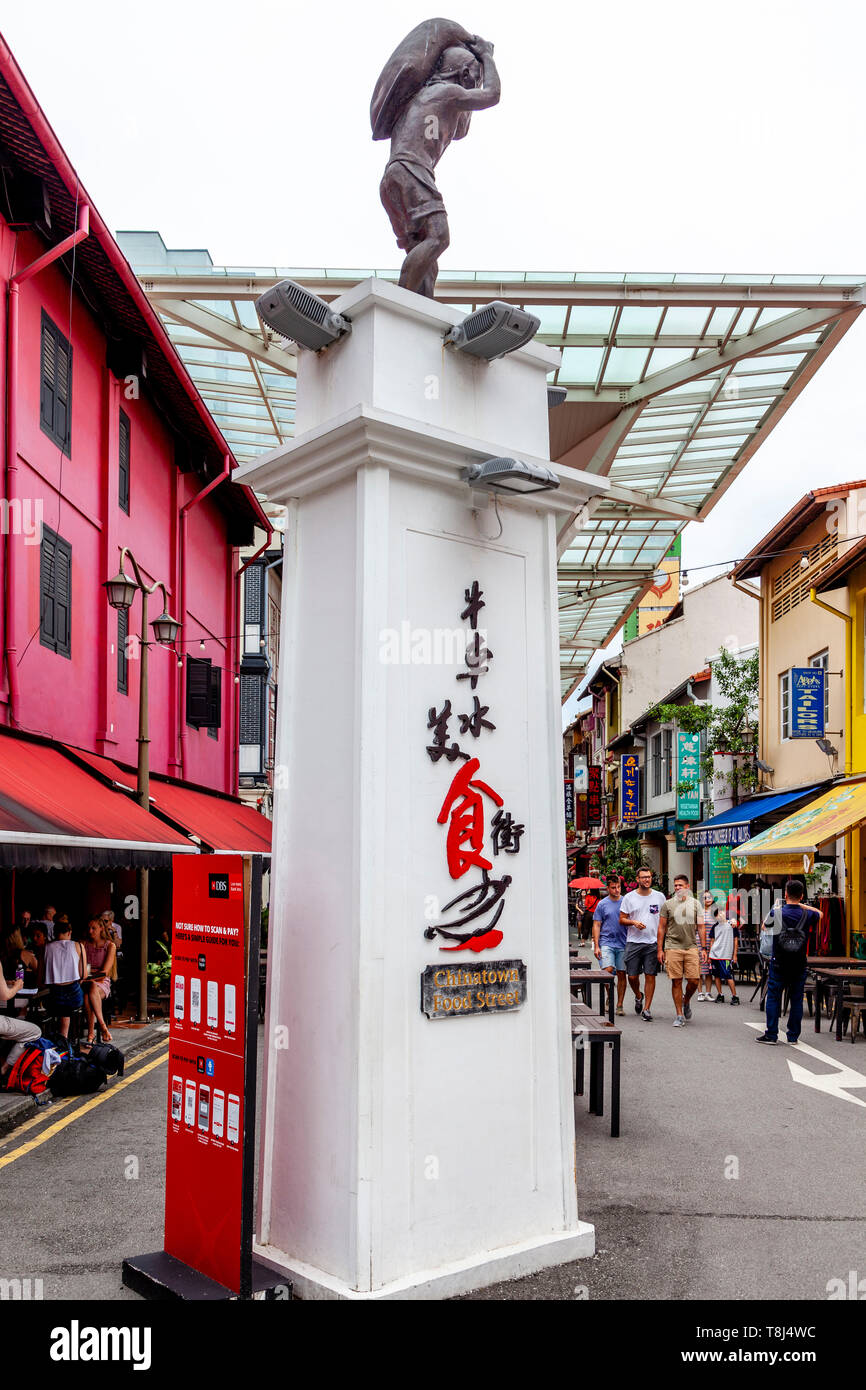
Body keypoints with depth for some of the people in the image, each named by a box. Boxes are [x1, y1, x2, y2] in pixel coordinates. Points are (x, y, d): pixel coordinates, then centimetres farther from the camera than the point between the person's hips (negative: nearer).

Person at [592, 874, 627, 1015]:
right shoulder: (602, 904, 4)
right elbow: (596, 925, 4)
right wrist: (596, 946, -4)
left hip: (623, 944, 2)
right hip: (606, 943, -1)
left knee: (621, 974, 3)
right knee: (608, 970, -17)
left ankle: (620, 1005, 12)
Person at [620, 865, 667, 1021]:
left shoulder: (659, 897, 6)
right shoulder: (629, 897, 4)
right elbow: (622, 919, 6)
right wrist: (634, 922, -14)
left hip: (653, 943, 0)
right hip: (633, 942, 0)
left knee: (650, 975, -3)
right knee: (632, 976, 2)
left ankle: (646, 1008, 5)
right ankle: (638, 996, 32)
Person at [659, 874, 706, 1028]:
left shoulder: (695, 903, 10)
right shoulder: (668, 904, 6)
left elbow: (701, 927, 10)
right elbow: (662, 928, 7)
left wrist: (703, 948, 3)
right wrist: (660, 949, 2)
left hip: (691, 947, 1)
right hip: (672, 947, -1)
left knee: (694, 980, -5)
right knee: (676, 981, -2)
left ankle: (686, 1000, 25)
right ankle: (680, 1015, 7)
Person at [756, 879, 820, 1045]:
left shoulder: (776, 912, -10)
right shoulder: (807, 915, -6)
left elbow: (764, 926, 12)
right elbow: (820, 913, 19)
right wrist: (802, 905, 18)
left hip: (778, 964, -1)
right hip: (799, 965, 2)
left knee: (773, 997, 5)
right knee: (796, 999, 8)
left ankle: (771, 1034, 5)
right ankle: (793, 1036, 12)